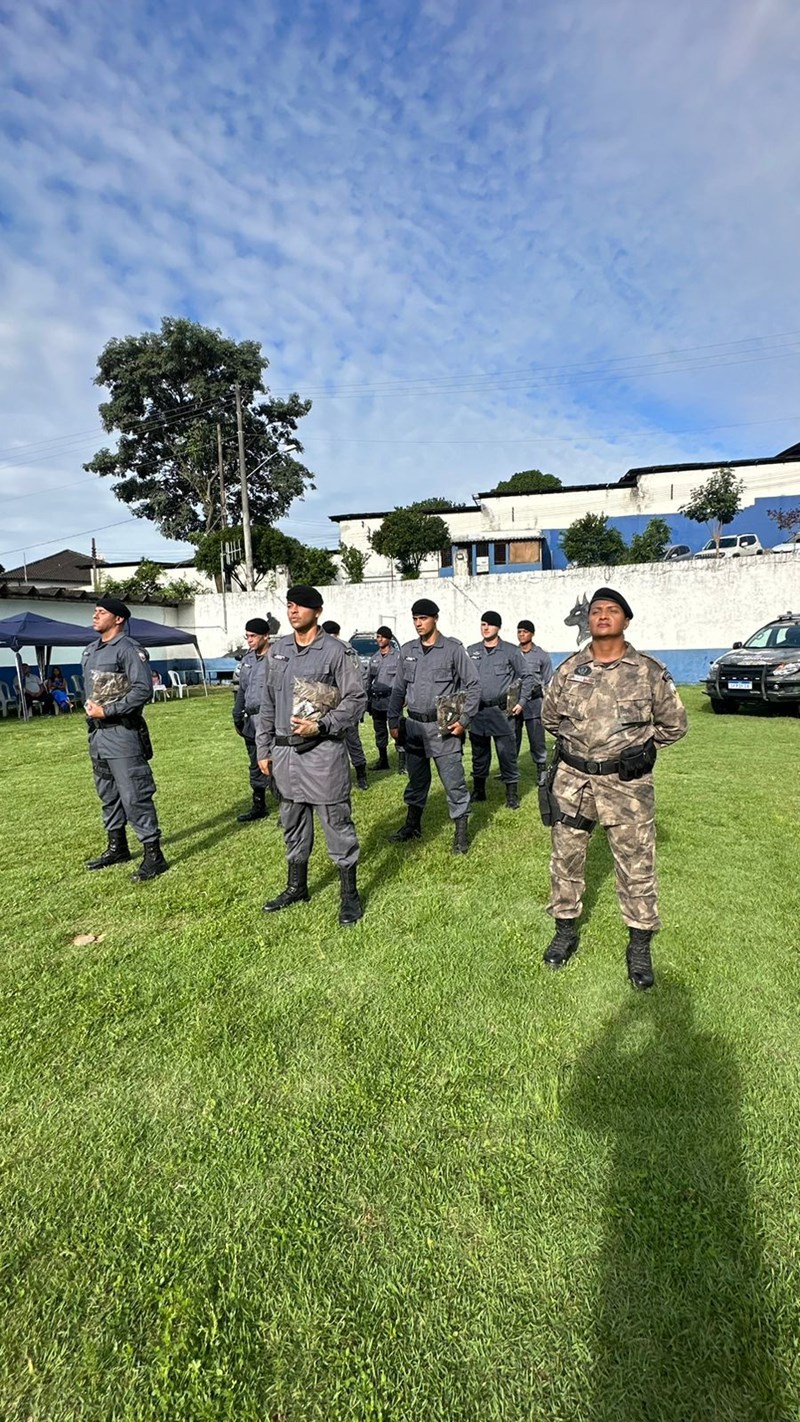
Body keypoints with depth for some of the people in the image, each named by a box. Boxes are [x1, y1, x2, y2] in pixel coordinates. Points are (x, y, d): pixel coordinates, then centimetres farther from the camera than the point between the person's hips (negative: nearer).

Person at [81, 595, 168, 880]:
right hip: (97, 733, 9)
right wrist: (90, 707, 8)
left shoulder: (128, 649, -12)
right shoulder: (90, 650, 15)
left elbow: (143, 689, -19)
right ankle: (117, 847, 32)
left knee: (134, 796, -8)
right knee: (108, 793, 18)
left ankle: (153, 854, 0)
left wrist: (107, 710, -18)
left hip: (122, 733, -9)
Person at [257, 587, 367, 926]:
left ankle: (349, 894, 16)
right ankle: (296, 887, 34)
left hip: (323, 751, -6)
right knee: (293, 822, 17)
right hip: (284, 751, 6)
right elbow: (268, 703, 14)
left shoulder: (334, 650, -7)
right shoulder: (276, 650, 10)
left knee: (336, 822, 1)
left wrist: (321, 725, -17)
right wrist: (263, 749, 11)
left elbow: (356, 699, -7)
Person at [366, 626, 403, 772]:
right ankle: (382, 760, 25)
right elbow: (368, 679, 18)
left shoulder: (398, 656, -3)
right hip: (376, 700, 6)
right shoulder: (374, 657, 14)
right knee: (379, 731, 13)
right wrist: (367, 698, 15)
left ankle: (402, 762, -3)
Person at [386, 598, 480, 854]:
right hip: (413, 725, 5)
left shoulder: (452, 649, -5)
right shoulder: (407, 650, 8)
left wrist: (463, 720, -10)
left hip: (442, 727, -4)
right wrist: (393, 721, 9)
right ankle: (412, 825, 32)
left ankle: (461, 832, 12)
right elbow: (399, 688, 13)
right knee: (416, 779, 17)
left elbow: (473, 685, -4)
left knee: (453, 780, 0)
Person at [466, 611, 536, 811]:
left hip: (501, 710, -3)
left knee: (506, 753, -1)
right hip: (477, 710, 4)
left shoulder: (510, 651, -2)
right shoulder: (472, 651, 7)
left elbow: (527, 676, 3)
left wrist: (521, 702, -1)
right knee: (479, 753, 13)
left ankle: (512, 794, 9)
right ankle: (478, 791, 26)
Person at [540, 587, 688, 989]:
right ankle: (565, 931, 31)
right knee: (566, 858, 12)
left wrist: (635, 746, 9)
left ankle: (640, 945, 25)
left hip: (627, 784, -2)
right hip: (572, 780, 2)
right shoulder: (568, 670, 2)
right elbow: (550, 717, 17)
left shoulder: (650, 672, -4)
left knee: (636, 864, 6)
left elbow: (674, 724, 7)